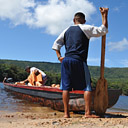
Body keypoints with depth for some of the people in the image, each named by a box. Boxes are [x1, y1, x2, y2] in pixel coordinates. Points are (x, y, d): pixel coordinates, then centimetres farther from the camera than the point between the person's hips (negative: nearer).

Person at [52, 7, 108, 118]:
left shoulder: (66, 30, 19)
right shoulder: (86, 28, 4)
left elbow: (56, 44, 17)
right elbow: (103, 30, 5)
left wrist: (59, 56, 15)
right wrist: (104, 15, 13)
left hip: (66, 60, 5)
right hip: (79, 61, -5)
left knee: (66, 87, 4)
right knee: (87, 87, 1)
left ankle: (66, 113, 5)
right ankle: (88, 112, -3)